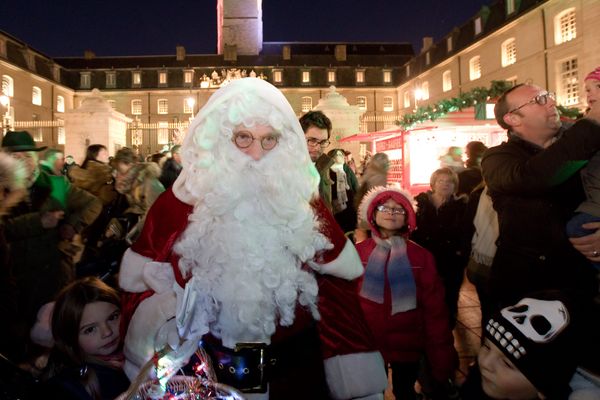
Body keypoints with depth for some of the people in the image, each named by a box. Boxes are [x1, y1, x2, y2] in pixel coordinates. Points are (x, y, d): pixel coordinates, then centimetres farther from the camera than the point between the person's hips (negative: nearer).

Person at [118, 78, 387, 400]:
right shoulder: (181, 204, -9)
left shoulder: (302, 202, -5)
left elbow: (338, 284, -2)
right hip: (207, 368, 0)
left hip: (294, 363, 1)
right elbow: (140, 286, -1)